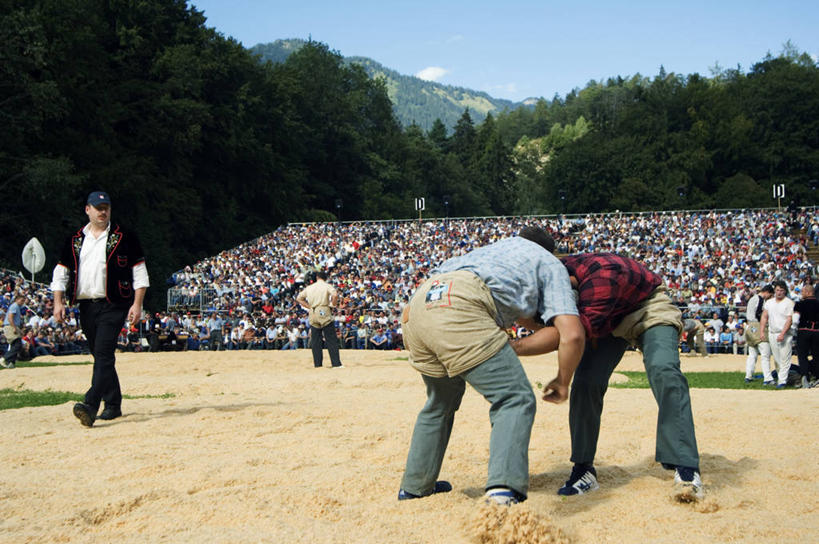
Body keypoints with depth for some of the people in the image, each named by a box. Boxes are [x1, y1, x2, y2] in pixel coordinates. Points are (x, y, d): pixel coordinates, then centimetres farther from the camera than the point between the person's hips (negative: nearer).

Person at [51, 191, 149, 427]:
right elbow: (60, 272, 15)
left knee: (104, 354, -17)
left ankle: (90, 406, -27)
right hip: (86, 307, 5)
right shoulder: (75, 240, 14)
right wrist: (58, 302, 3)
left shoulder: (124, 237, 3)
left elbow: (139, 272, 0)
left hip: (113, 305, -5)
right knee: (100, 356, 10)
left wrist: (137, 304, -8)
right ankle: (113, 405, 19)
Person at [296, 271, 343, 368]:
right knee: (331, 340, -2)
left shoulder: (309, 287, 14)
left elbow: (299, 298, 18)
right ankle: (336, 363, -7)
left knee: (315, 341, 8)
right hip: (324, 313, -4)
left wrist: (309, 306, 15)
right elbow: (335, 295, -17)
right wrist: (333, 305, -1)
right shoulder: (327, 286, 1)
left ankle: (317, 364, 7)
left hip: (313, 315, 4)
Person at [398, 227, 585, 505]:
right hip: (460, 307, -7)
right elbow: (572, 334, 8)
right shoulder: (550, 264, 21)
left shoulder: (494, 248, 40)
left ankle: (414, 486, 38)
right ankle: (504, 486, -24)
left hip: (418, 303, 7)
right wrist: (563, 382, 19)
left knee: (442, 401, 27)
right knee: (515, 399, -3)